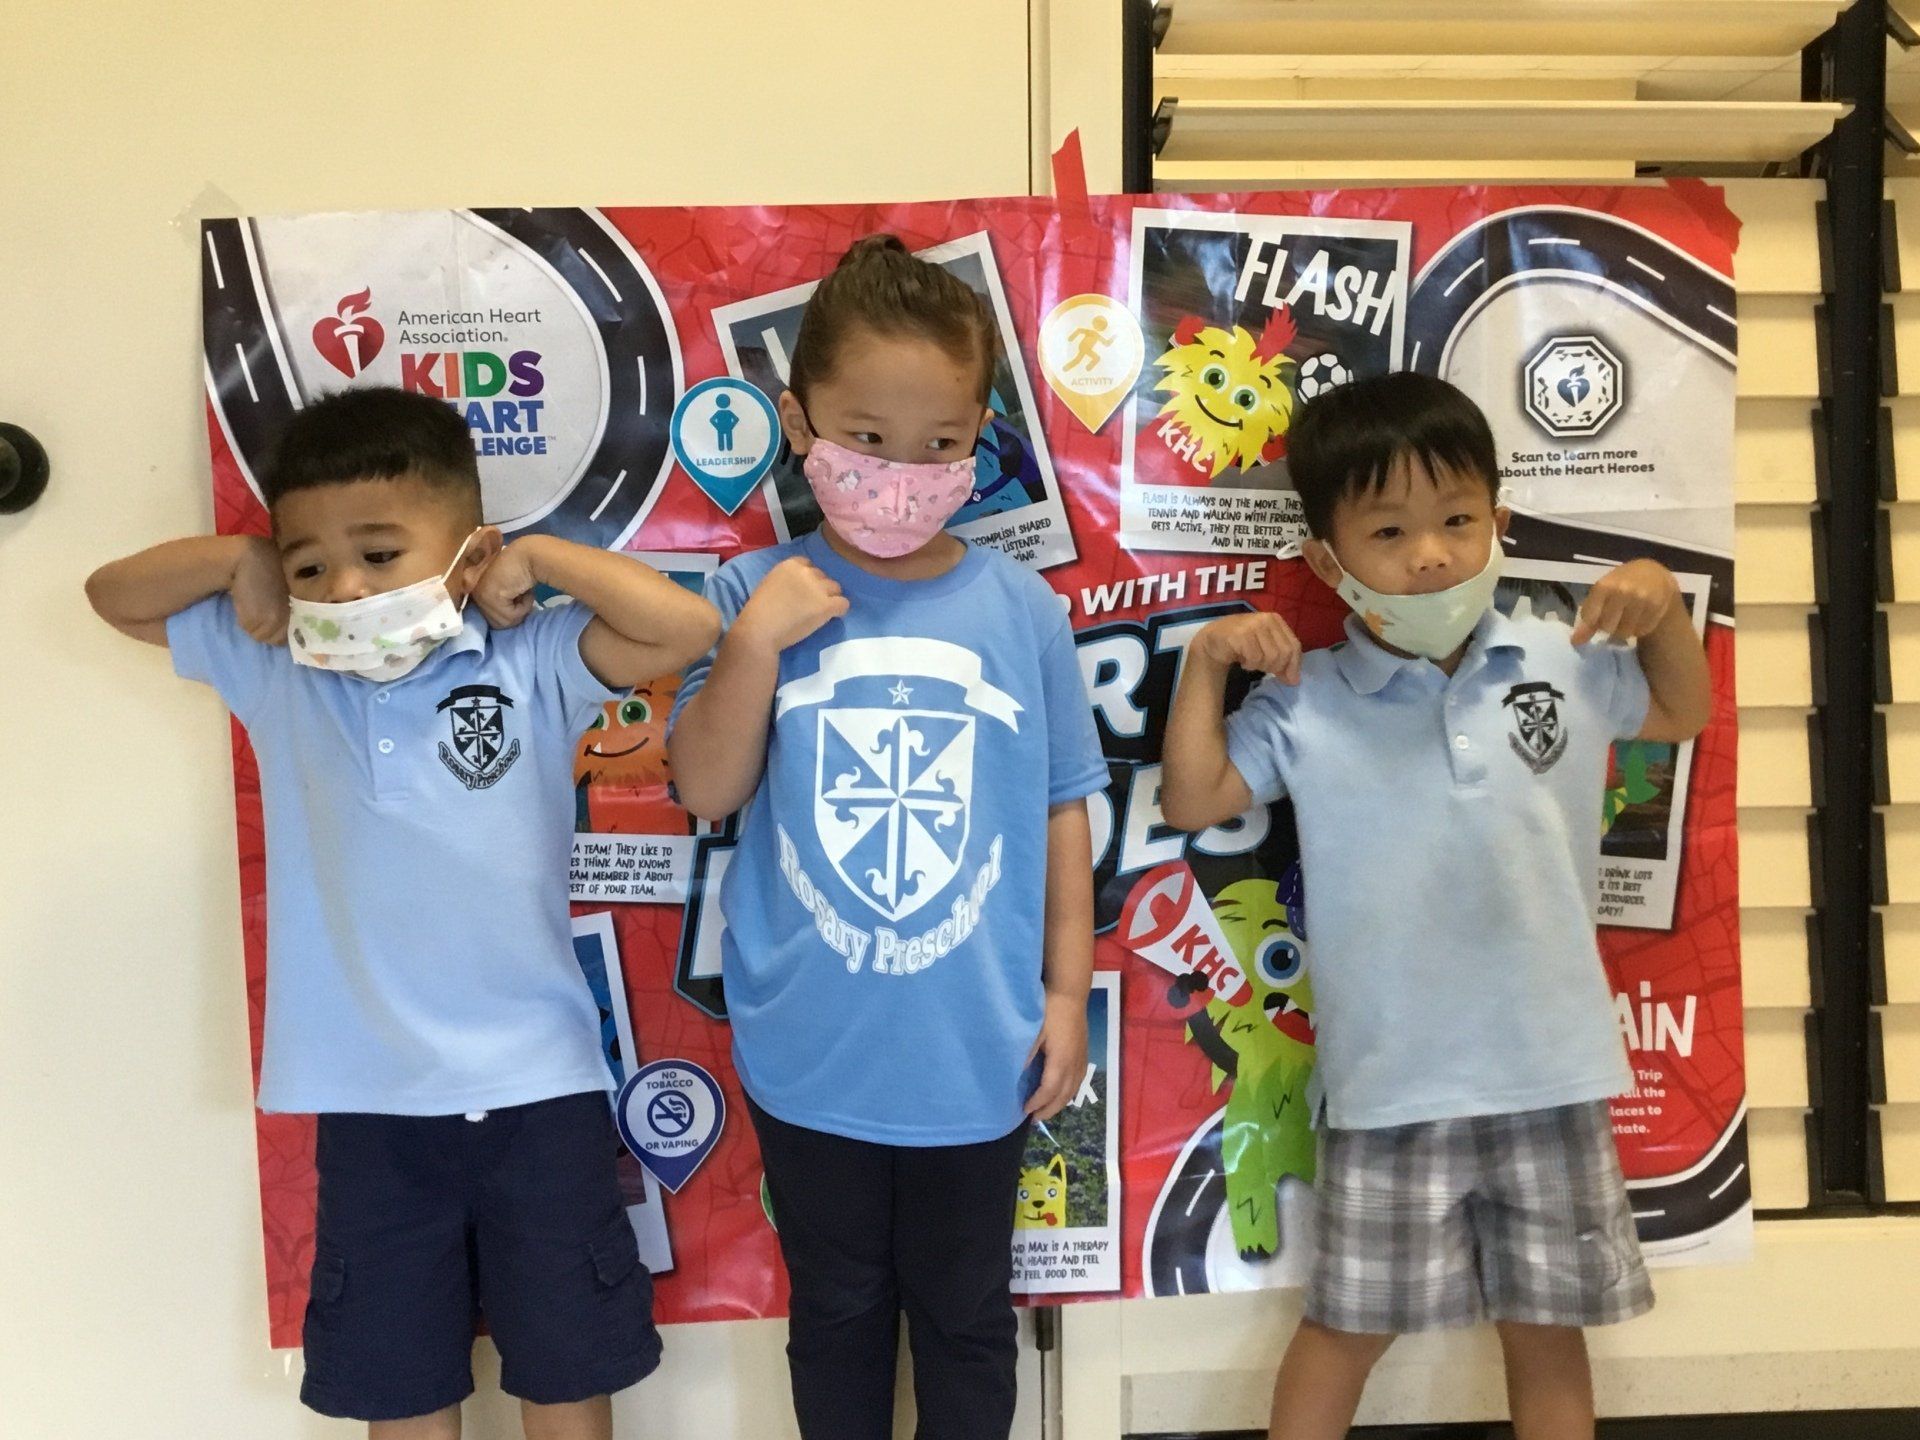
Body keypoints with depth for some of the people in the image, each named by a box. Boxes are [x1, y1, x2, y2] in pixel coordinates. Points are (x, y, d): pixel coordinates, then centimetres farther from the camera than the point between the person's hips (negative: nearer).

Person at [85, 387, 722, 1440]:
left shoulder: (531, 662, -9)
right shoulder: (274, 671, 2)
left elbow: (686, 628, -19)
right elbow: (114, 595, 13)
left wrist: (540, 555, -14)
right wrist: (239, 558, -3)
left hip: (536, 1085, -2)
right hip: (369, 1099, 3)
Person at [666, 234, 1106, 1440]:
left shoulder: (1023, 609, -7)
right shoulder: (759, 593, -8)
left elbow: (1064, 809, 0)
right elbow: (708, 792, -8)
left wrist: (1068, 988, 1)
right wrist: (754, 644, -21)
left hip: (977, 1048, 0)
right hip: (810, 1053, 0)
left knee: (966, 1311, 21)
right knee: (837, 1311, 22)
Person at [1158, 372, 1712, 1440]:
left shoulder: (1565, 668, 1)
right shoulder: (1307, 707, -9)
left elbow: (1683, 713, 18)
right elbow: (1192, 802, -8)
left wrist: (1664, 608, 1)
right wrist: (1206, 665, -16)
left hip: (1552, 1070, 3)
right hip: (1393, 1081, -3)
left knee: (1550, 1327, 19)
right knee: (1351, 1323, 13)